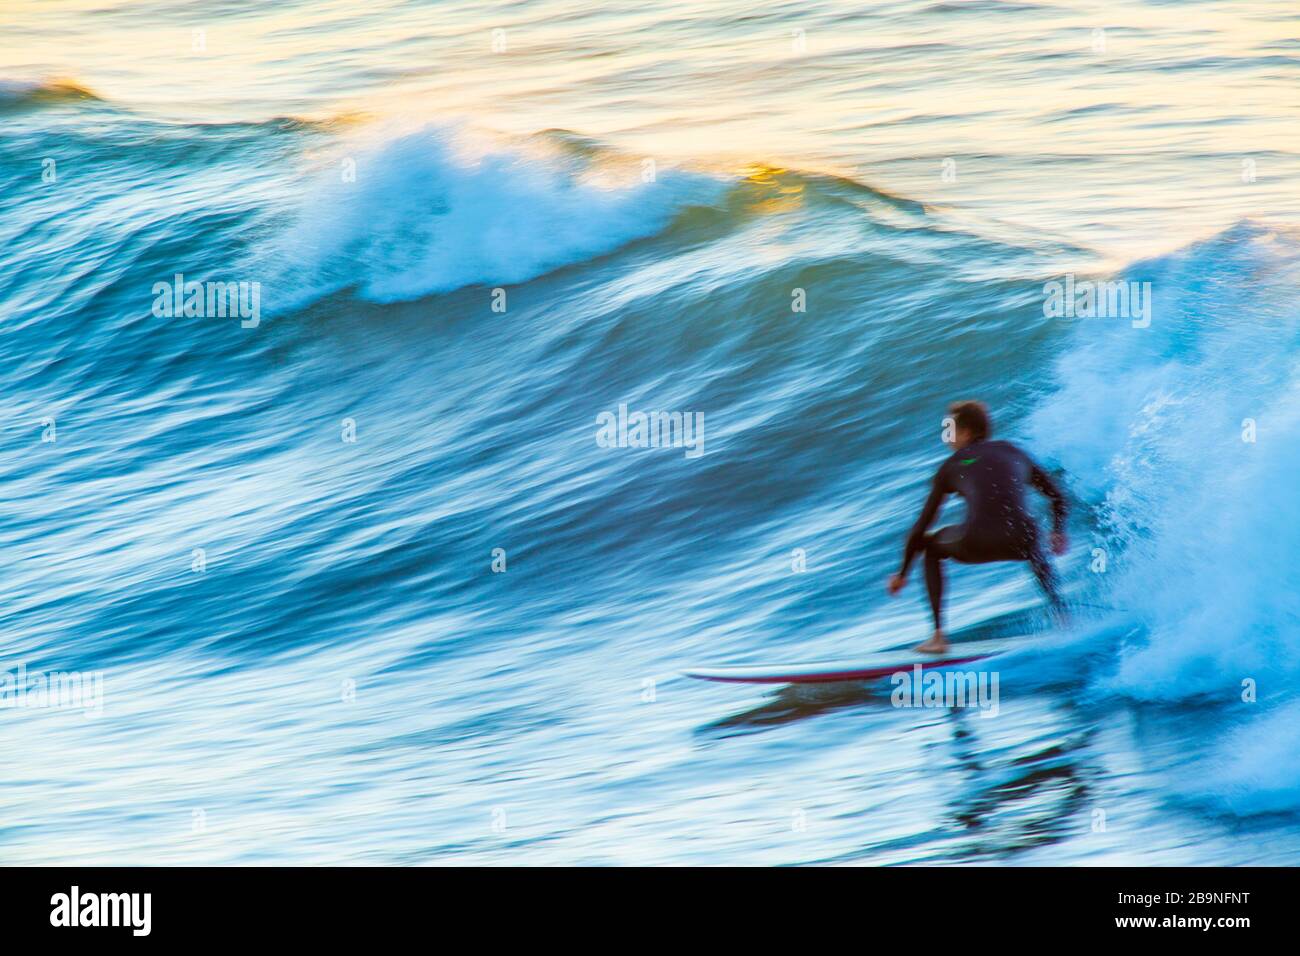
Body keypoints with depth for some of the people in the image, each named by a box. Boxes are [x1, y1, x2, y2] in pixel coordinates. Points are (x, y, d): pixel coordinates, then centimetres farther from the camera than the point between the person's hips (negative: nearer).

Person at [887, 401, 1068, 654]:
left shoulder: (952, 466, 20)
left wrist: (902, 573, 30)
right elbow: (1057, 497, 33)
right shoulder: (1014, 453, 27)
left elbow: (922, 525, 22)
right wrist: (1058, 533, 49)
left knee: (929, 545, 30)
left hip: (978, 544, -3)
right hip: (1021, 542, 3)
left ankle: (938, 636, 18)